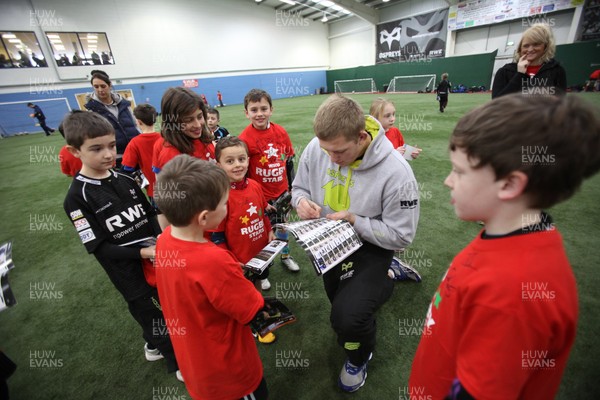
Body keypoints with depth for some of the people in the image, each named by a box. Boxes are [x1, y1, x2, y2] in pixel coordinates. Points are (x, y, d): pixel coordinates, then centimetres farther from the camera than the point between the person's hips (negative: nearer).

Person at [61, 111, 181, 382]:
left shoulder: (126, 181, 1)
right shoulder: (77, 197, -14)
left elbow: (151, 216, 6)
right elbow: (99, 247, -15)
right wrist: (143, 252, -24)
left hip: (158, 259, 5)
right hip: (129, 273, -5)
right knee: (153, 315, 12)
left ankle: (154, 346, 53)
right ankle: (179, 363, 38)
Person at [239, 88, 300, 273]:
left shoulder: (281, 132, -3)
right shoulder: (245, 138, -16)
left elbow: (289, 160, 7)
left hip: (282, 191, 4)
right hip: (259, 195, -4)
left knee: (283, 224, 21)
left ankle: (285, 255, 46)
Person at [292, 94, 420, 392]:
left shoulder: (395, 171, -26)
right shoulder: (316, 148, -13)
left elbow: (401, 235, -18)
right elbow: (299, 186, 4)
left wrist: (355, 221, -27)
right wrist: (301, 200, -19)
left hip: (371, 248, -4)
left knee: (347, 317, -19)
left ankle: (359, 357, 20)